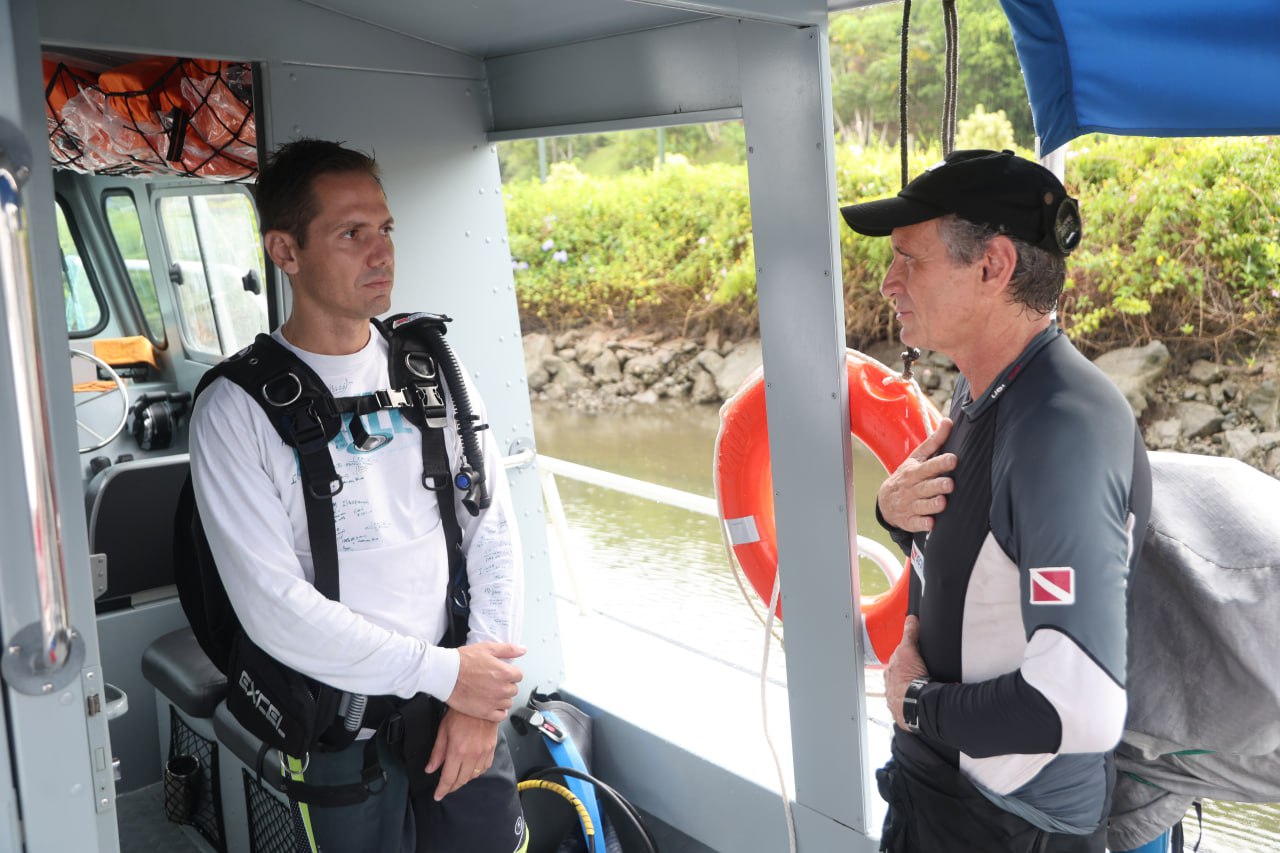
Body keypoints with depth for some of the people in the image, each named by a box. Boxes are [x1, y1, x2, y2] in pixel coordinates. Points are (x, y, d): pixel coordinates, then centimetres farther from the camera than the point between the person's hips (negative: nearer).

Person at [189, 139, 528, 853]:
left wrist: (482, 699, -8)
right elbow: (274, 607, -17)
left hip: (463, 693, 3)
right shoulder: (236, 411, -11)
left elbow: (494, 530, 0)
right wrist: (444, 672, -16)